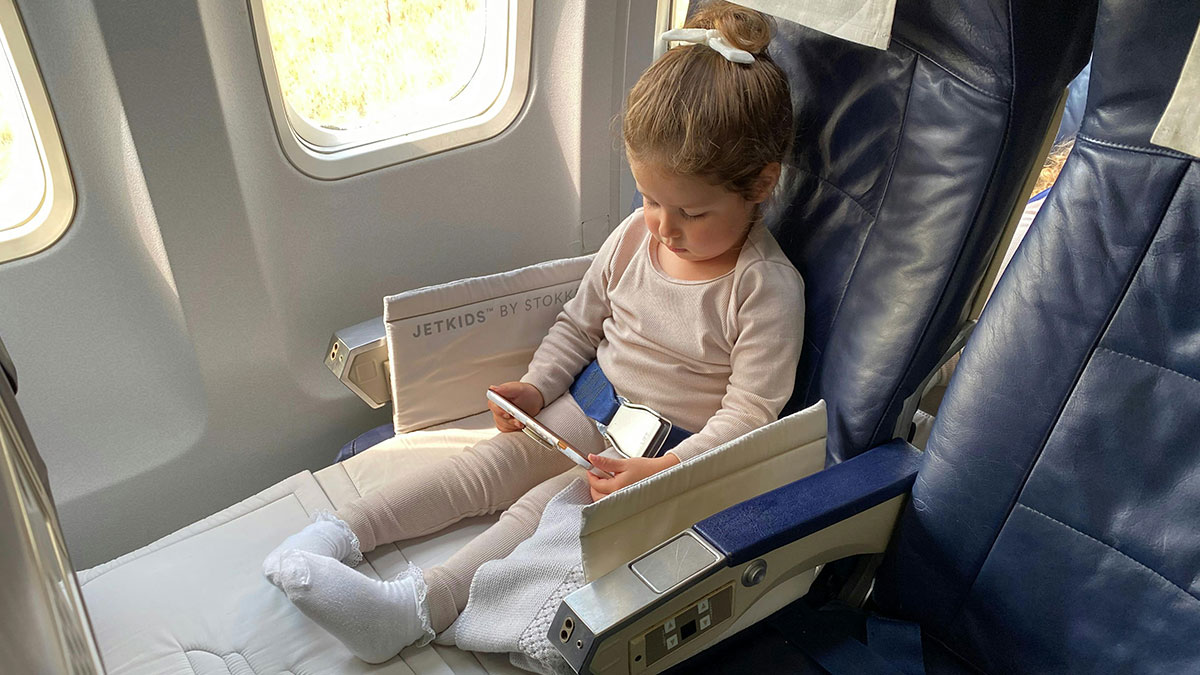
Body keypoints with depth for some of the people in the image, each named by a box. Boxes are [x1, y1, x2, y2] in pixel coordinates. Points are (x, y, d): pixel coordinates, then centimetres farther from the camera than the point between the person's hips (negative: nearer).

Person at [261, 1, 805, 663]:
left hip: (676, 449, -5)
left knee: (548, 505, -23)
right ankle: (340, 531, -9)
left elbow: (750, 414, -19)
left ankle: (414, 607, -30)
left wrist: (660, 471, -29)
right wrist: (535, 386, -4)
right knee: (487, 462, -10)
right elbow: (579, 321, 11)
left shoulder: (767, 287, -19)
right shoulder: (636, 235, -2)